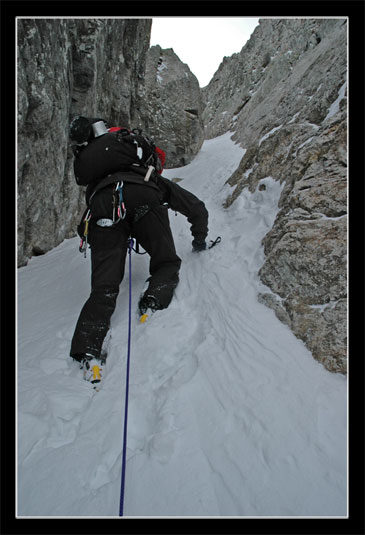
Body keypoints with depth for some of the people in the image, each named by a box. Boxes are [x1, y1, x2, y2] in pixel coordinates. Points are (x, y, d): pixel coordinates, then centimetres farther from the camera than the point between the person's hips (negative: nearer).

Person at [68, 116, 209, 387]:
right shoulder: (159, 182, 40)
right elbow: (198, 208, 43)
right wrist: (199, 240, 57)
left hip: (101, 206, 2)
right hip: (142, 201, -2)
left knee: (104, 288, -1)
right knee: (167, 264, 15)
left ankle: (86, 352, -17)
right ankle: (154, 299, -14)